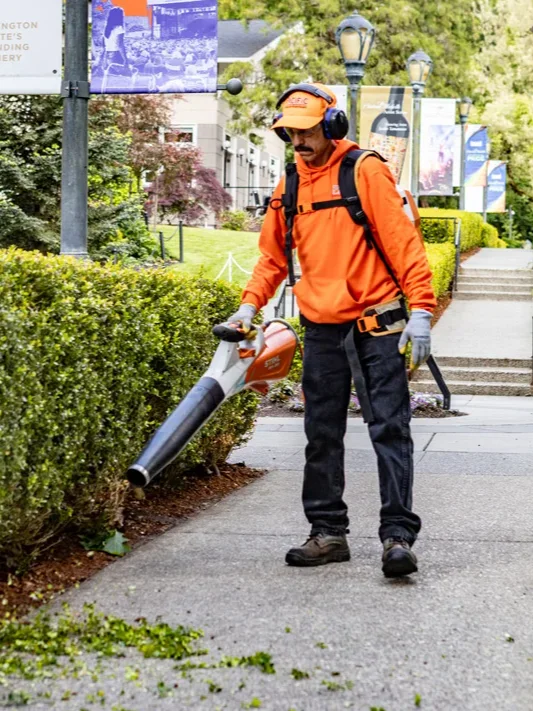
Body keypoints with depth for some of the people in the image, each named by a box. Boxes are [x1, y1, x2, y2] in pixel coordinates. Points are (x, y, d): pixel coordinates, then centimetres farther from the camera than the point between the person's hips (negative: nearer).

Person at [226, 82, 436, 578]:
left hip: (377, 322, -6)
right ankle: (328, 533, 18)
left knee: (389, 429, -7)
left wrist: (421, 309, -16)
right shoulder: (290, 184, 11)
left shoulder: (366, 171, -7)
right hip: (322, 329, 6)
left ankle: (397, 535, -7)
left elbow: (403, 241, -10)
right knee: (322, 435, 9)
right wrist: (249, 305, 6)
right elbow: (273, 254, 19)